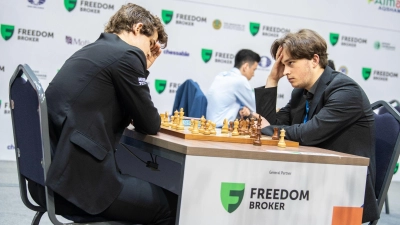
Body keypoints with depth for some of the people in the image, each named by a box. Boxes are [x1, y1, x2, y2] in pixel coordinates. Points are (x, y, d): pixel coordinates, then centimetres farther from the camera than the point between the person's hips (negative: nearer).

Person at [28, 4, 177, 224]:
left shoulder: (92, 50, 19)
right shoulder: (127, 55, -9)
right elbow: (149, 124, -4)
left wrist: (144, 65, 25)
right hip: (74, 179, -10)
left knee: (155, 193, 25)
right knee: (169, 205, 3)